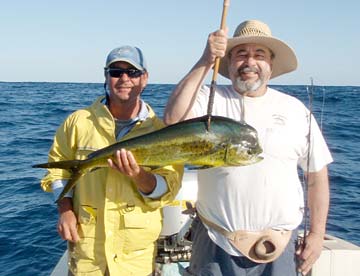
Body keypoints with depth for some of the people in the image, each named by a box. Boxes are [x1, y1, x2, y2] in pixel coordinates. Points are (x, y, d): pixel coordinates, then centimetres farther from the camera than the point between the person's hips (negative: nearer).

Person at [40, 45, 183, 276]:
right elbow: (58, 166, 7)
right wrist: (65, 209, -5)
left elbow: (168, 187, -9)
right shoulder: (79, 121, -2)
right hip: (85, 240, 1)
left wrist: (138, 175, -28)